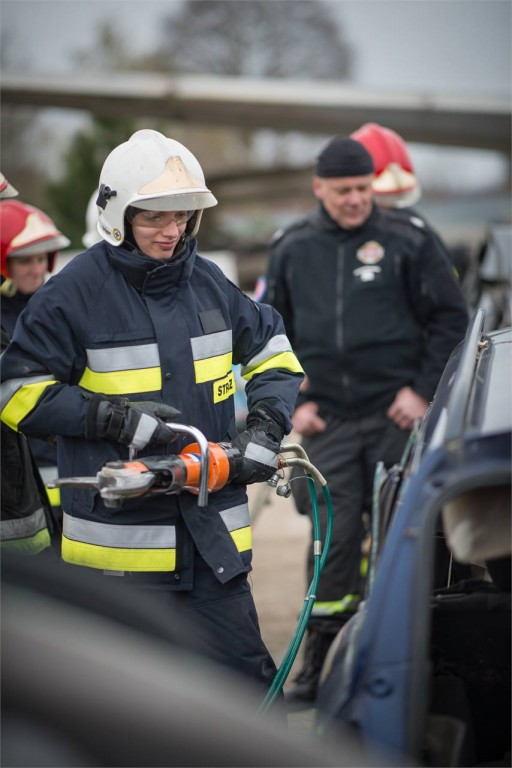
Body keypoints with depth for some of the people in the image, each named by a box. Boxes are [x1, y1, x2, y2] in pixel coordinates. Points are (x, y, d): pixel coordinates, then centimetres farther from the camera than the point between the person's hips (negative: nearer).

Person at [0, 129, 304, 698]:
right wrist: (117, 418, -17)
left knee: (243, 666, 8)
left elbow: (272, 352, 21)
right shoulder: (74, 293, -8)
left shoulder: (208, 283, 8)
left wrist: (267, 427, 4)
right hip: (118, 537, -4)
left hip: (212, 526, 4)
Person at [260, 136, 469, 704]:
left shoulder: (408, 241, 0)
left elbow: (450, 318, 4)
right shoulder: (291, 249, 8)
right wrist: (291, 401, 5)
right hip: (326, 422, 2)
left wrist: (424, 390, -4)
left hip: (396, 416, -2)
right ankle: (320, 664, 9)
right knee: (333, 539, 1)